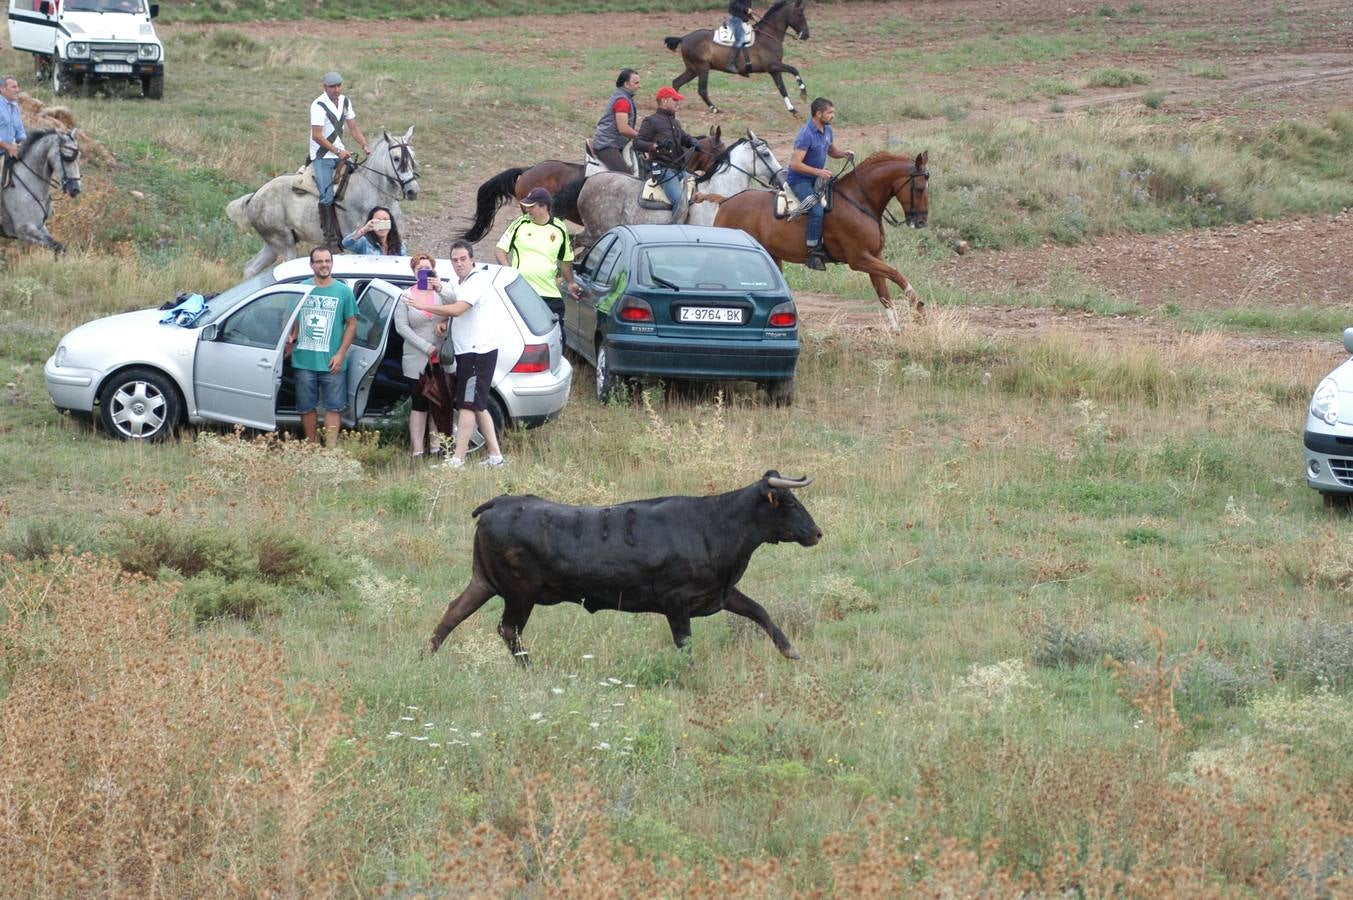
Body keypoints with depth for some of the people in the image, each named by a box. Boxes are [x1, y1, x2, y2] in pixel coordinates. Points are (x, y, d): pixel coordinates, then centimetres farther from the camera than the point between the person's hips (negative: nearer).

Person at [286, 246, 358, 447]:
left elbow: (351, 324, 1)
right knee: (306, 407, 8)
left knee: (333, 407, -3)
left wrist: (340, 354, -8)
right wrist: (291, 338, -5)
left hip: (331, 363, -2)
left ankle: (331, 447, -4)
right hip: (304, 361, 2)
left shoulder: (343, 291, 0)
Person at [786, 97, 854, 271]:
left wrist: (843, 154, -1)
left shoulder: (827, 130, 5)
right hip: (799, 180, -9)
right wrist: (818, 172, -29)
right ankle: (812, 253, -22)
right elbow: (795, 164, -26)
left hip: (816, 178, 9)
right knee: (817, 210, -28)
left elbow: (832, 151, 22)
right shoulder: (806, 134, -23)